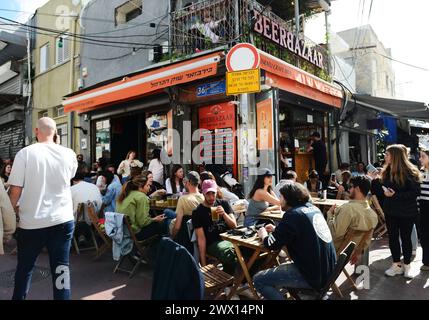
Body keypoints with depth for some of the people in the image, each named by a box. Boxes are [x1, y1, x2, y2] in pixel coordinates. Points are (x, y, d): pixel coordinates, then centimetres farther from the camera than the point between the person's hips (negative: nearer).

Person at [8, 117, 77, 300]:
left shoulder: (25, 153, -10)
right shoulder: (69, 154, -2)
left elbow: (15, 191, -9)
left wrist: (13, 210, 12)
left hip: (32, 222, -1)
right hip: (63, 220, 1)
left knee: (24, 268, 21)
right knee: (61, 268, 9)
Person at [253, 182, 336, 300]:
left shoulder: (293, 214, -17)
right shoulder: (312, 208, 7)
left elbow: (272, 244, -15)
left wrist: (263, 235, 6)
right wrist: (276, 229, 18)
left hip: (313, 276, -9)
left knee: (258, 280, -4)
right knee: (282, 267, 31)